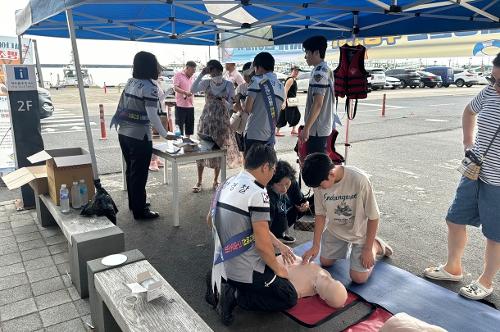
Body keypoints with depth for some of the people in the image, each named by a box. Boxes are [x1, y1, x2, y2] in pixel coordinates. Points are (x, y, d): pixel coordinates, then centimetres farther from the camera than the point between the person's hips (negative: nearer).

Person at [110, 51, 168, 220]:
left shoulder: (130, 82, 8)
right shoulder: (149, 87, -16)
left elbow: (121, 106, 13)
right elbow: (152, 116, -21)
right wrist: (165, 135, -13)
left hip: (124, 133, 8)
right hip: (139, 136, -8)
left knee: (131, 170, 19)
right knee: (139, 173, 3)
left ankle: (133, 203, 33)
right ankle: (139, 211, 13)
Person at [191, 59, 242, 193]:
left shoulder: (228, 85, -2)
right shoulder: (206, 83, -1)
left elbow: (230, 106, -1)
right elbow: (192, 89, -19)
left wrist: (223, 101, -21)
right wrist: (201, 74, -20)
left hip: (222, 121, 0)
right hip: (206, 119, 0)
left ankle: (216, 181, 21)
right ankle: (199, 181, 12)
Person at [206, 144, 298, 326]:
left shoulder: (227, 184, 3)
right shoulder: (257, 193, -23)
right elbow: (262, 244, -24)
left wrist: (278, 245, 16)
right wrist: (278, 268, -3)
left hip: (222, 264, 8)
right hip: (245, 269, -8)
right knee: (289, 298, 9)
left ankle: (219, 283, 12)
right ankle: (236, 295, -5)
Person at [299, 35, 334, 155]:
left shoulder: (319, 72, -17)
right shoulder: (326, 70, 15)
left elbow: (317, 104, -23)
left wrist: (306, 128, -22)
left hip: (317, 130, -10)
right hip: (324, 127, 10)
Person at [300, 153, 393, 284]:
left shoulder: (359, 180, -36)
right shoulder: (320, 182, -22)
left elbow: (373, 217, -23)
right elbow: (320, 214, -8)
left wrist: (368, 249, -15)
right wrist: (315, 245, -11)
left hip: (360, 232, -4)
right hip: (335, 230, 4)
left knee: (358, 277, -5)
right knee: (325, 262, 14)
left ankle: (376, 245, 19)